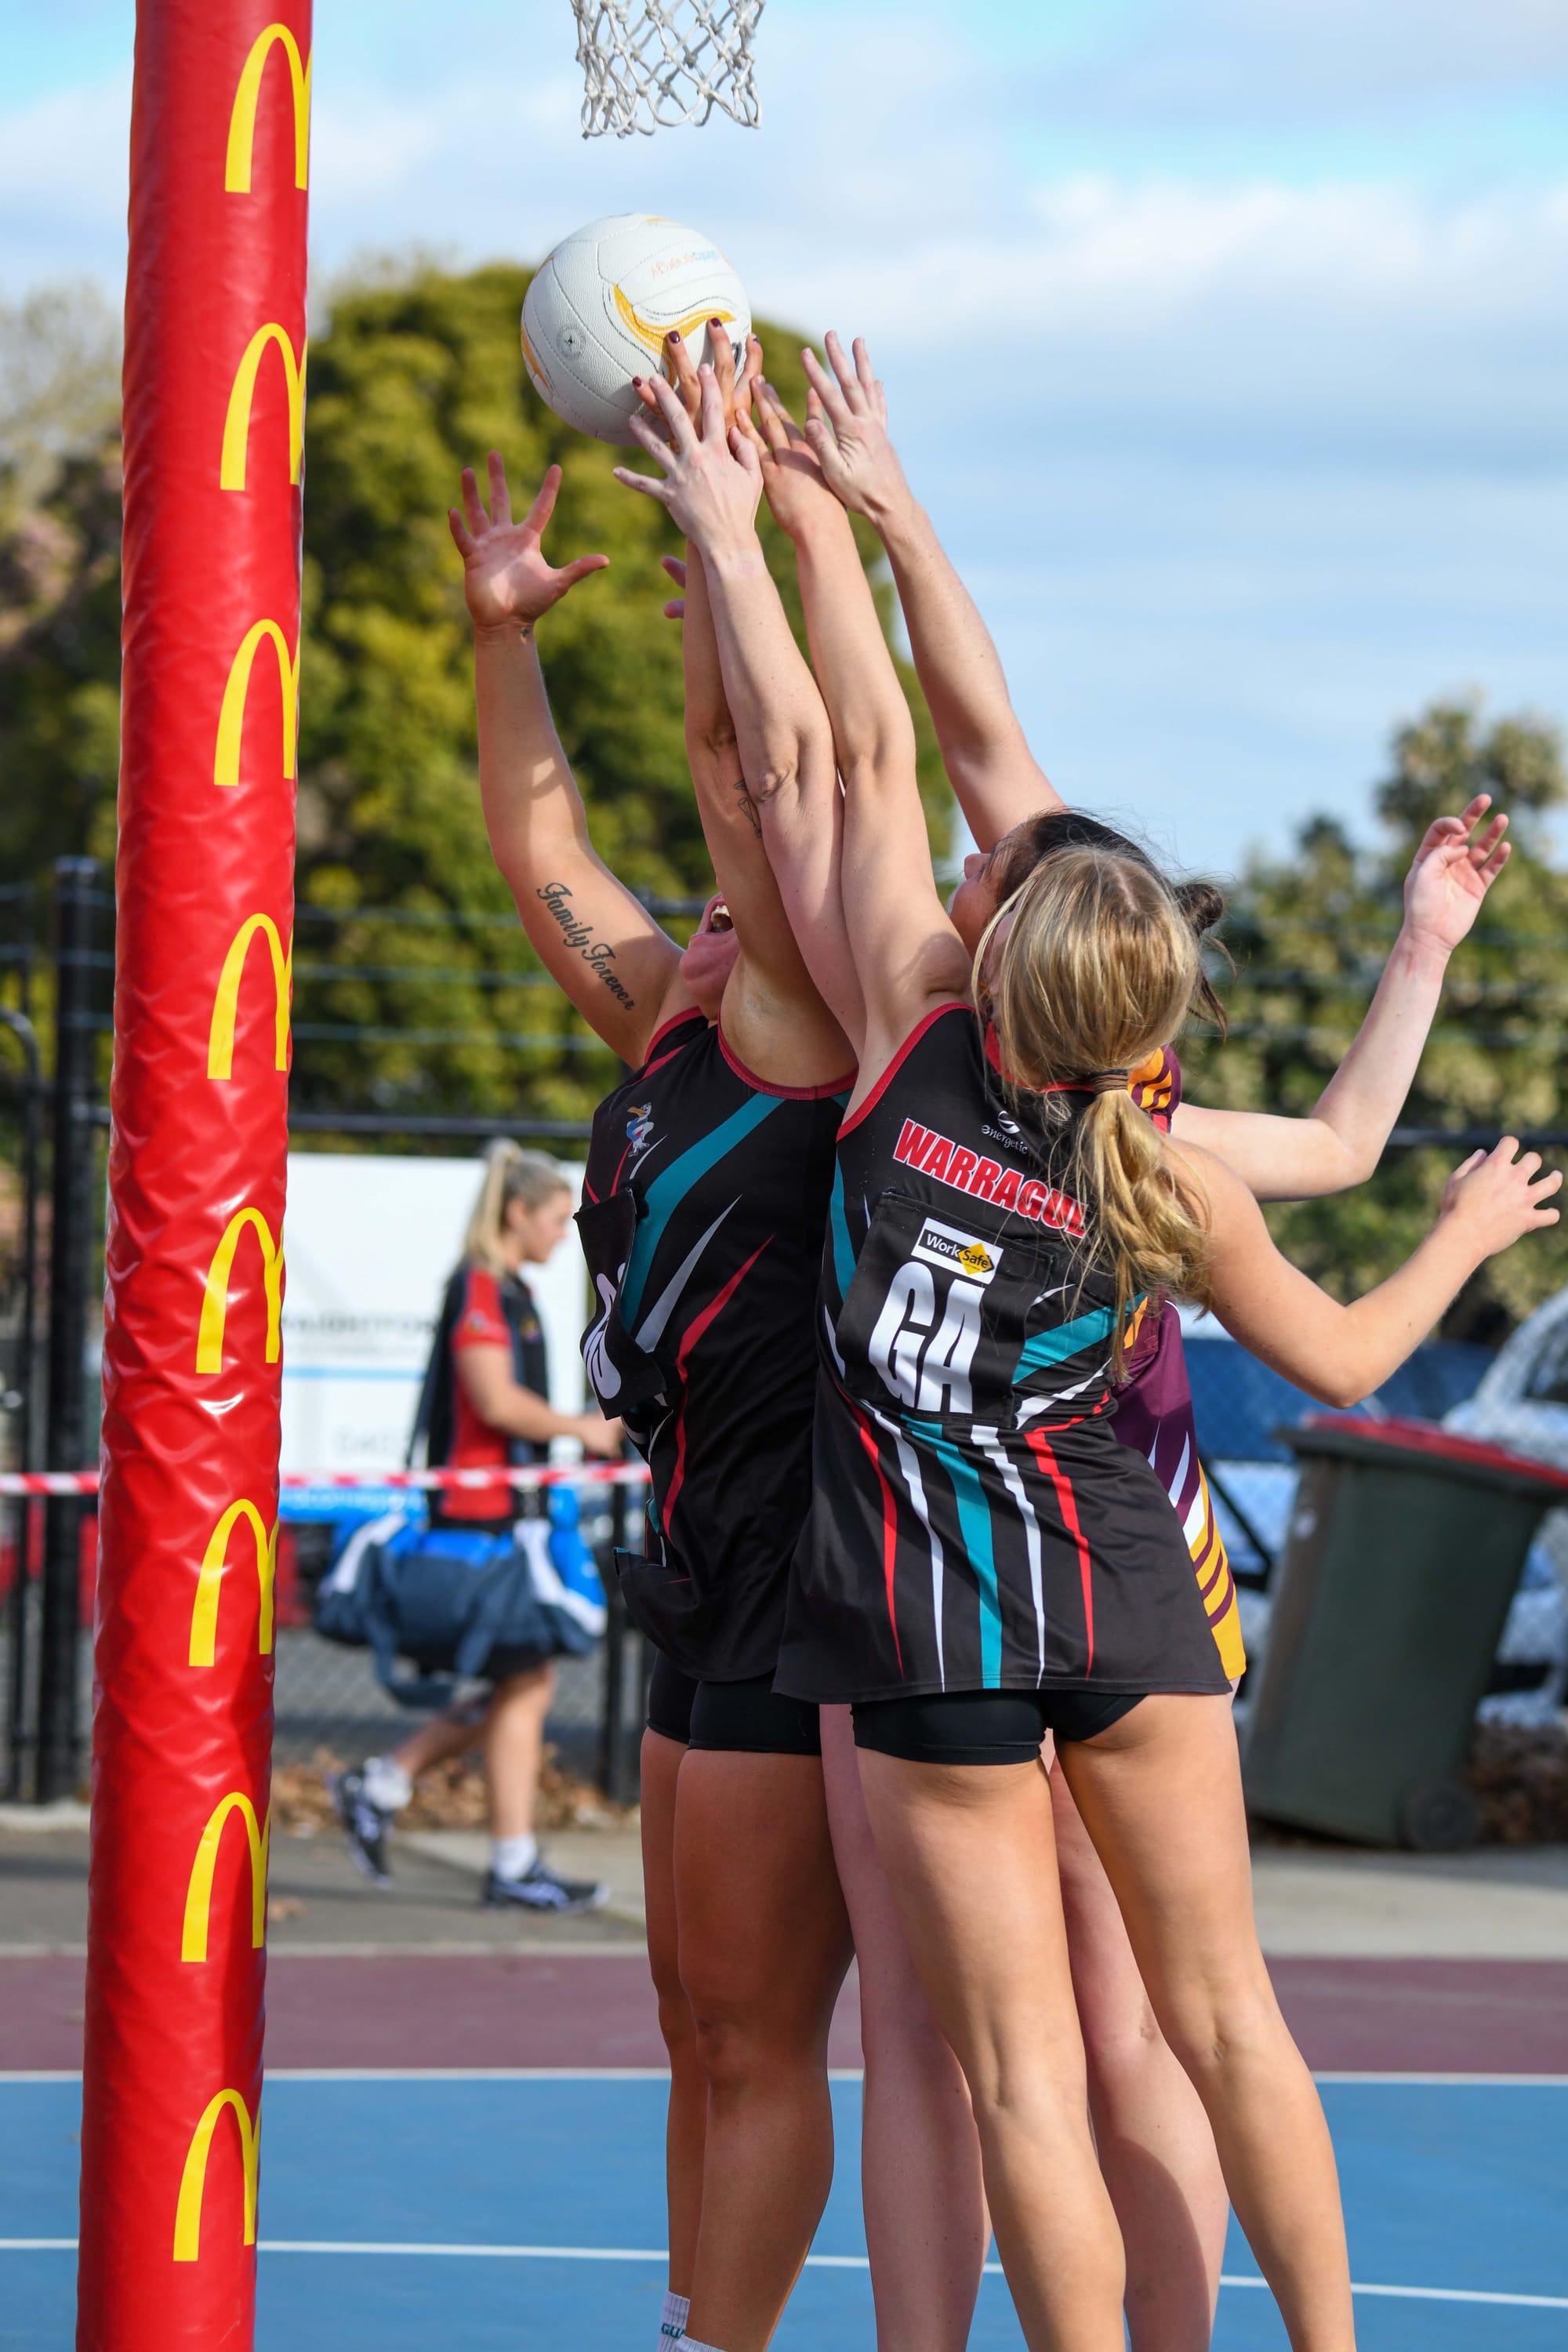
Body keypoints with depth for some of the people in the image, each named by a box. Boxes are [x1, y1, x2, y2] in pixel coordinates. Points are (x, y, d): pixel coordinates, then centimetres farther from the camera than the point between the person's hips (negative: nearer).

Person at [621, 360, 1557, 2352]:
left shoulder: (919, 1030, -10)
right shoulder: (1175, 1182, -4)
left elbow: (864, 754, -6)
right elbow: (1341, 1360, 11)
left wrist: (730, 533, 1)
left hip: (934, 1624, -2)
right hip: (1129, 1596, 2)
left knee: (1021, 2073, 0)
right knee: (1223, 2015, 14)